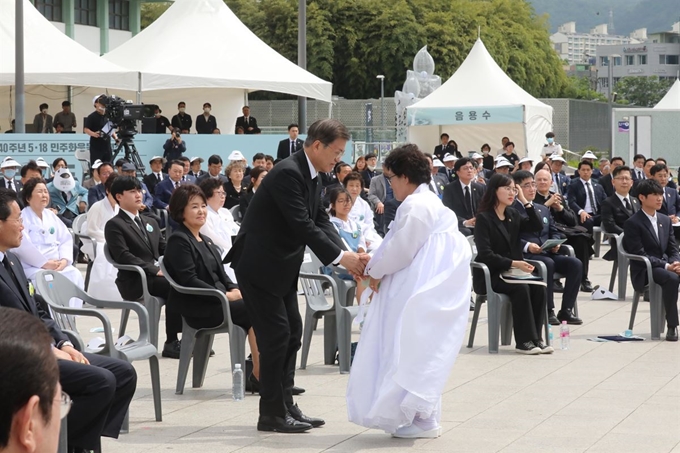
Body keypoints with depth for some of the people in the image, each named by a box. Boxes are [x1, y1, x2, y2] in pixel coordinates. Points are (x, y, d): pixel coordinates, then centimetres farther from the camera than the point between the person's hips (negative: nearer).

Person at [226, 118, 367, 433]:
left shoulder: (310, 177, 8)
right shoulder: (288, 173, -23)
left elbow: (320, 221, 6)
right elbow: (302, 225, -27)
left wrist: (347, 255, -8)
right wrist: (339, 256, -25)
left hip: (281, 266, 10)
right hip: (259, 264, -10)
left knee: (292, 331, 11)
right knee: (276, 333, -7)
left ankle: (285, 405, 17)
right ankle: (272, 414, 0)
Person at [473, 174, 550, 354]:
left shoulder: (513, 214, 13)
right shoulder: (484, 218, -8)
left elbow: (537, 226, 4)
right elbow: (485, 254, -16)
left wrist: (525, 201, -1)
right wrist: (513, 263, -23)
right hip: (490, 274, -6)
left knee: (539, 287, -21)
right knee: (521, 288, -31)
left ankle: (535, 338, -18)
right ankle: (524, 341, -25)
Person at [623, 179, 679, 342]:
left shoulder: (665, 220, 14)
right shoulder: (632, 223, -7)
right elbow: (640, 255, -14)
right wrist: (666, 266, -23)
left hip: (665, 266, 6)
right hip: (644, 272, -6)